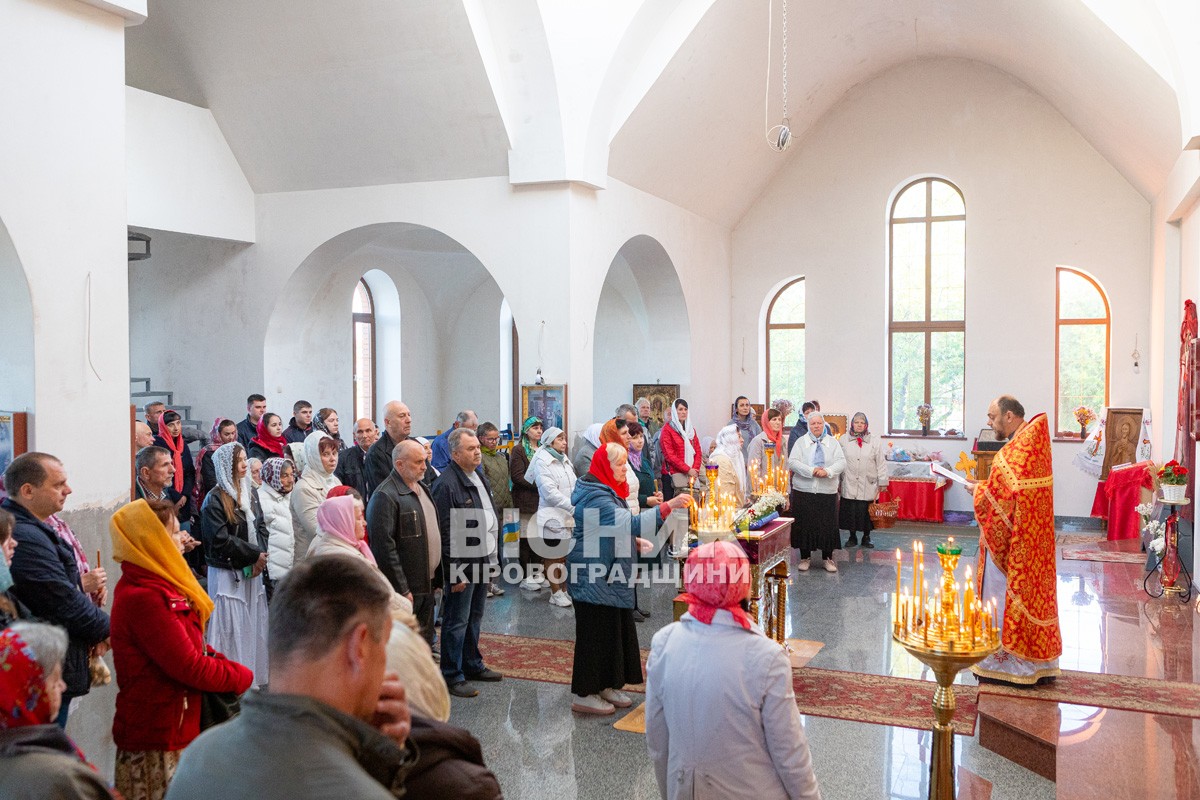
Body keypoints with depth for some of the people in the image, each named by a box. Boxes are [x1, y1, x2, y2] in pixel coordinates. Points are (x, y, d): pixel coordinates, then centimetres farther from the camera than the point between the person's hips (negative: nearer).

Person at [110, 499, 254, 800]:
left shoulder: (154, 584, 11)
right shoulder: (143, 598, -22)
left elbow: (193, 646, 14)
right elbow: (189, 666, -22)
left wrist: (226, 665, -1)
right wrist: (243, 677, -9)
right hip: (156, 739, -9)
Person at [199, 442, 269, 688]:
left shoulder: (244, 492, 11)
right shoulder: (215, 499, -12)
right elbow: (221, 540, -19)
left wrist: (258, 558, -2)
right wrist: (254, 555, -16)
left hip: (248, 572, 7)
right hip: (226, 574, -7)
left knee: (251, 627, 12)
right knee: (231, 630, -3)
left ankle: (250, 678, 22)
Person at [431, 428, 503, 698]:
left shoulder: (478, 479, 13)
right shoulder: (447, 484, -18)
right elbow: (447, 532, -20)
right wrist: (456, 572, -20)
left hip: (482, 560, 9)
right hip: (462, 564, -9)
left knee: (475, 617, 19)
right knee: (457, 621, 0)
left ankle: (473, 665, 32)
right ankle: (452, 676, 9)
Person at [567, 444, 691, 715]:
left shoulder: (606, 492, 13)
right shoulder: (595, 497, -22)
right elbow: (630, 523, -33)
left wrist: (635, 540, 7)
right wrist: (669, 506, -36)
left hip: (610, 575, 10)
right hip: (594, 576, -10)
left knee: (616, 629, 14)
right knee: (595, 632, -3)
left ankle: (606, 686, 26)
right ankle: (584, 694, 8)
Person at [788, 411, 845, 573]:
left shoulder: (833, 442, 10)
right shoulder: (801, 442, 6)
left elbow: (841, 462, 0)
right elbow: (792, 462, -5)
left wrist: (827, 471, -18)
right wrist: (811, 471, -16)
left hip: (827, 492, 1)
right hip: (803, 491, -1)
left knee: (828, 525, 2)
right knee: (804, 524, 2)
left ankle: (828, 558, 15)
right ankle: (805, 557, 15)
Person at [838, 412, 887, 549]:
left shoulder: (875, 442, 5)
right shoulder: (843, 440, 5)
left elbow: (881, 464, 5)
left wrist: (882, 482, 2)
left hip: (868, 485, 0)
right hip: (849, 484, 0)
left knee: (867, 512, 2)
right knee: (850, 512, 3)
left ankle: (866, 538, 19)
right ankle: (852, 537, 20)